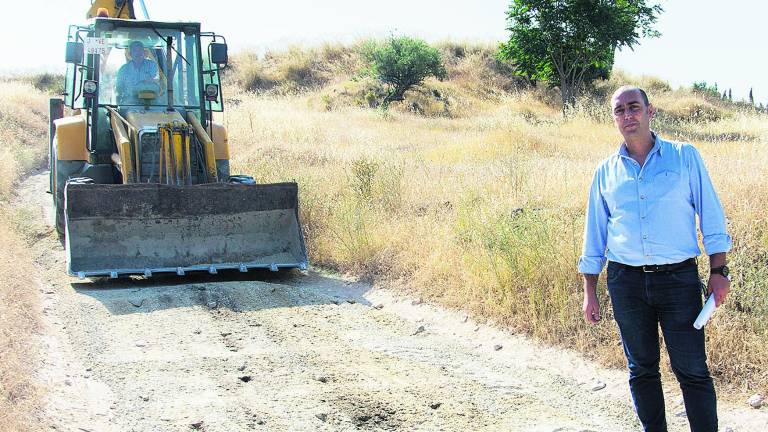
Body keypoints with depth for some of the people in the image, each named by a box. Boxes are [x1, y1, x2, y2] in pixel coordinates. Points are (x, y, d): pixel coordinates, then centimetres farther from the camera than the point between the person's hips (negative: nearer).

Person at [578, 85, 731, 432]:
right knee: (641, 368, 11)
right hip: (626, 282, 3)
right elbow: (594, 234, 13)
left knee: (692, 370, -3)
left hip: (679, 278, -2)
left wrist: (718, 271, -3)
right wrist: (589, 293, 10)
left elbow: (711, 215, 4)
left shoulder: (684, 157, 3)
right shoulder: (606, 171, 8)